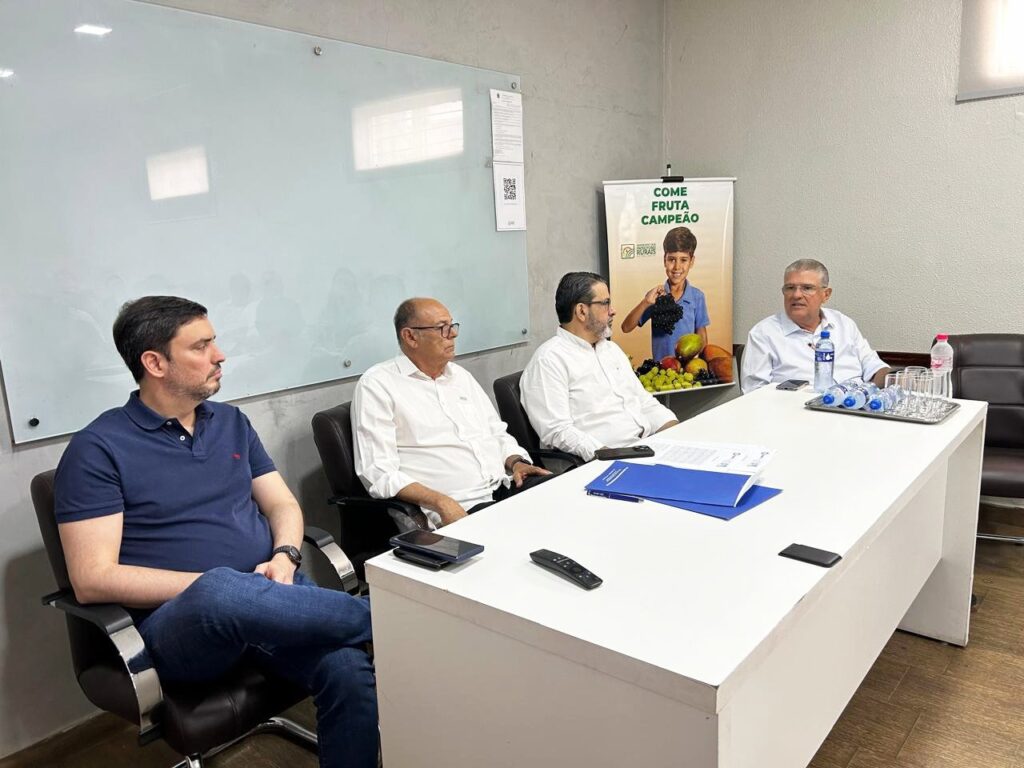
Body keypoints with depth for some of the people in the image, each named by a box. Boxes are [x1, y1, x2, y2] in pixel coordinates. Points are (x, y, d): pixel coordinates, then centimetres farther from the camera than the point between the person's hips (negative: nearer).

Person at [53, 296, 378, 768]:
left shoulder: (231, 422, 14)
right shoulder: (98, 449, -3)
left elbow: (282, 504, 16)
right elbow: (93, 580, -9)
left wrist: (284, 557, -7)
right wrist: (214, 585, -17)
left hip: (272, 596, 4)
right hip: (175, 621, -4)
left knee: (351, 671, -27)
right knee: (222, 591, -40)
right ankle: (380, 619, -18)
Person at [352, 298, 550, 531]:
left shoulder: (460, 375, 21)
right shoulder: (376, 386, -2)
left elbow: (498, 433, 26)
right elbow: (379, 474, -10)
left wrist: (516, 462, 4)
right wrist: (441, 502, -22)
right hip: (452, 511, -8)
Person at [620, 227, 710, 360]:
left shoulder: (697, 296, -1)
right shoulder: (655, 295, -1)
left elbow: (702, 338, 6)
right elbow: (626, 328, -5)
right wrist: (645, 303, -15)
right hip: (659, 365, 0)